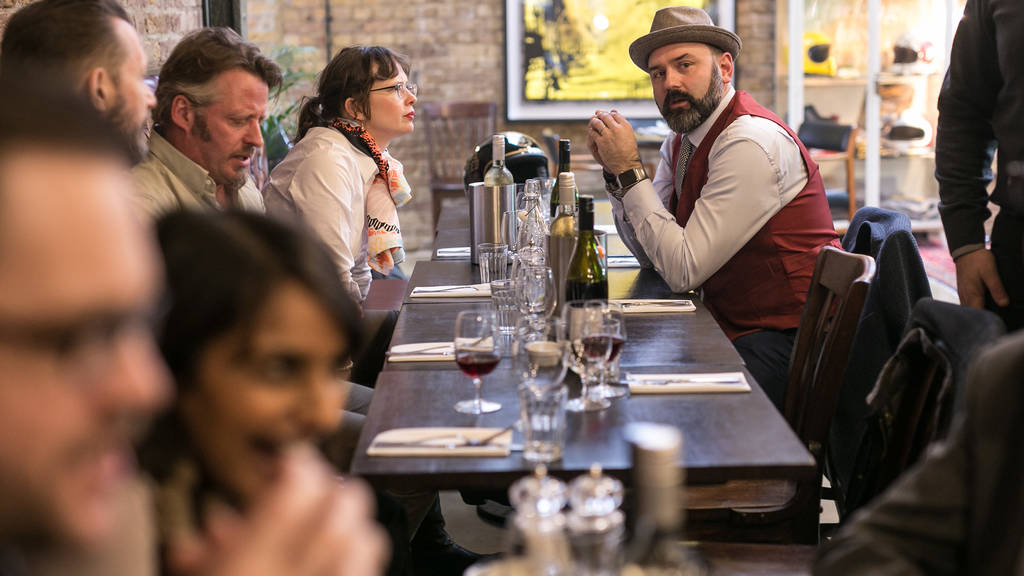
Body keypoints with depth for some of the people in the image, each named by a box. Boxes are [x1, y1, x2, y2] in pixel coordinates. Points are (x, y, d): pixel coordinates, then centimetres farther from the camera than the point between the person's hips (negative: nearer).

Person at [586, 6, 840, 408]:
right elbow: (651, 254, 7)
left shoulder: (751, 142, -20)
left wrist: (630, 170, -17)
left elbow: (682, 269, -21)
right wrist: (614, 168, -3)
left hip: (787, 341, -8)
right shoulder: (679, 142, 9)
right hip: (734, 326, 8)